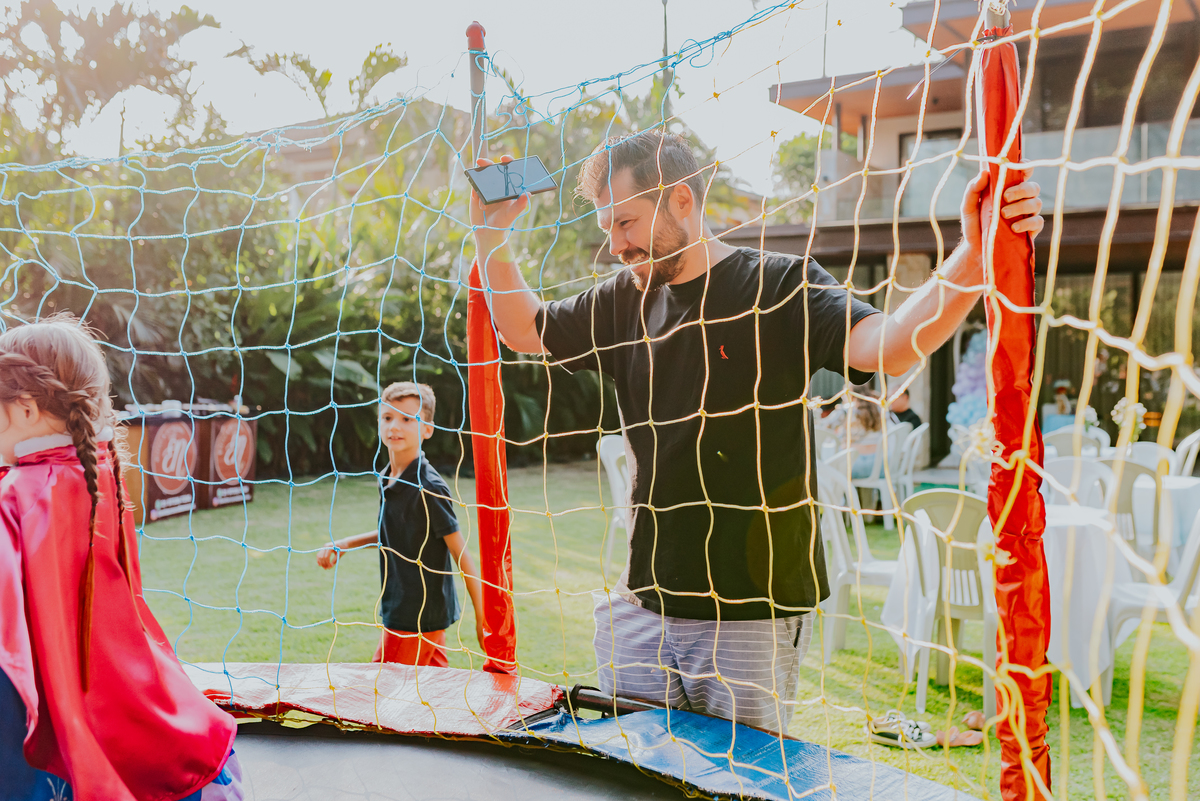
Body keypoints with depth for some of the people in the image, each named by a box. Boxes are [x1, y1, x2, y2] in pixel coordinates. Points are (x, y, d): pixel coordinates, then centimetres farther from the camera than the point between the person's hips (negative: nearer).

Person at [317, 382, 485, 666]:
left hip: (418, 617, -8)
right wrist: (344, 545, 15)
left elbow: (462, 554, -16)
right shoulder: (387, 480, 6)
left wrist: (482, 618, -13)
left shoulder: (429, 488, -20)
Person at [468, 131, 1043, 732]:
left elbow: (888, 348, -22)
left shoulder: (780, 287, -7)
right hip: (640, 604, 5)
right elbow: (527, 331, 19)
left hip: (753, 611, -5)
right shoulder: (626, 301, 9)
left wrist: (972, 258, -38)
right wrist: (490, 236, 7)